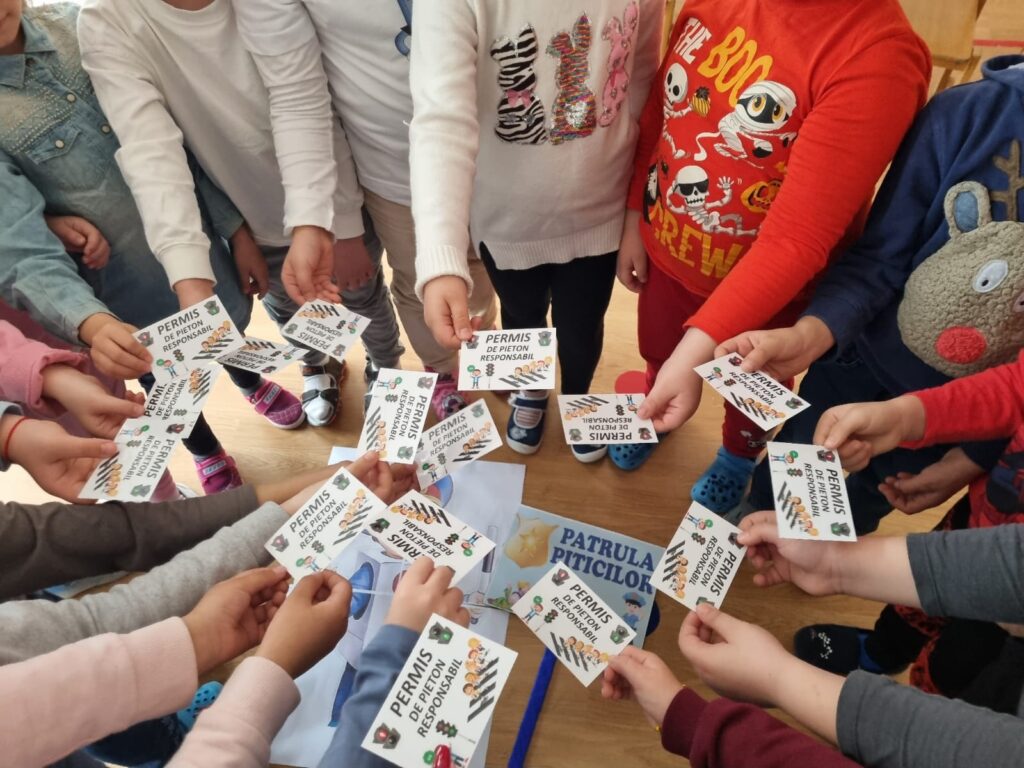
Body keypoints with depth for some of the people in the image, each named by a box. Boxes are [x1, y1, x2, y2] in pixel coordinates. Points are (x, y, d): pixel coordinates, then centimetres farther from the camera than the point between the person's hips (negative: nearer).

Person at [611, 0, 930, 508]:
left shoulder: (877, 55, -30)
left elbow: (796, 239, -33)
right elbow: (657, 113, 1)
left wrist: (698, 346, -40)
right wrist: (635, 218, 3)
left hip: (767, 287, -4)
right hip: (666, 248, 5)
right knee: (658, 354, 29)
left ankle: (740, 453, 58)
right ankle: (656, 412, 63)